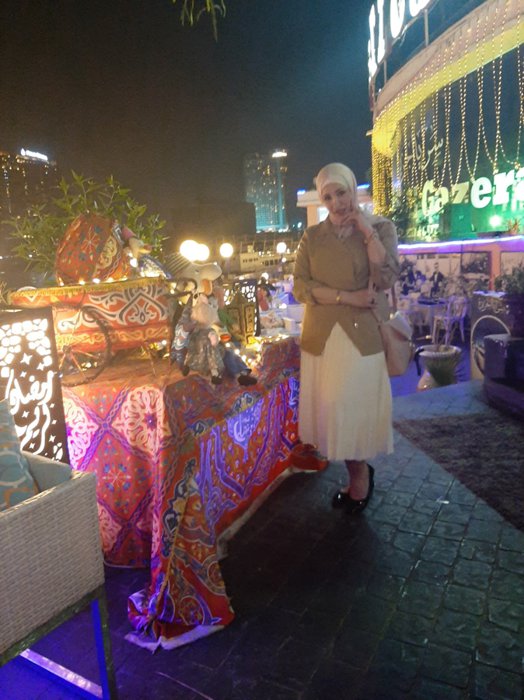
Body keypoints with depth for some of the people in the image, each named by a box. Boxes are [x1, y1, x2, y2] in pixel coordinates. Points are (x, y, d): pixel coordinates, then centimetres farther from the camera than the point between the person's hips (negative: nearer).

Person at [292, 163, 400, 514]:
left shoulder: (381, 227, 3)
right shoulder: (312, 236, 7)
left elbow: (387, 279, -11)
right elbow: (300, 286, -4)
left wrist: (367, 231, -12)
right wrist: (346, 297, -15)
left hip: (364, 335, -2)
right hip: (322, 336, 3)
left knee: (358, 408, 2)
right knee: (332, 409, 8)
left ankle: (359, 475, 24)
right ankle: (360, 474, 28)